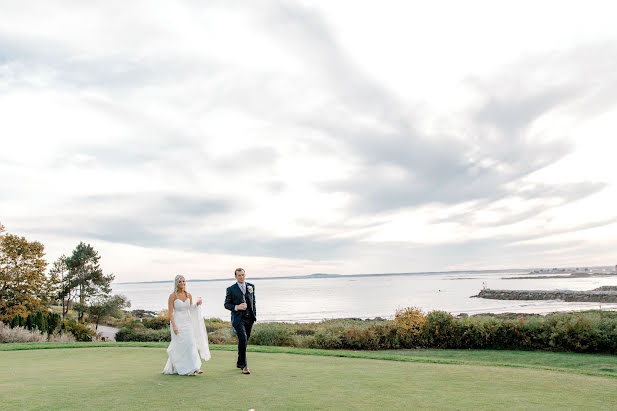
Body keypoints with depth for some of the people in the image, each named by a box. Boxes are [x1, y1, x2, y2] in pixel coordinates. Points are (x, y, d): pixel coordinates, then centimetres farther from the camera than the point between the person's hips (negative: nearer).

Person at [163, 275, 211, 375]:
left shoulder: (189, 295, 6)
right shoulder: (172, 296, -8)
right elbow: (170, 312, -10)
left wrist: (197, 304, -3)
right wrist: (174, 326, -17)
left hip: (187, 323, 4)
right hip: (177, 323, -4)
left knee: (191, 344, -2)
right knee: (180, 345, -4)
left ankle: (194, 368, 3)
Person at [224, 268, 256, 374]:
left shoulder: (251, 286, 9)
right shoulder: (231, 289, -2)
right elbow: (226, 304, 0)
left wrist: (254, 314, 10)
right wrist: (236, 307, -16)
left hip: (249, 318, 4)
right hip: (238, 318, -4)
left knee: (244, 340, 12)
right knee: (243, 339, -19)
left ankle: (239, 362, 30)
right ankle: (244, 365, -11)